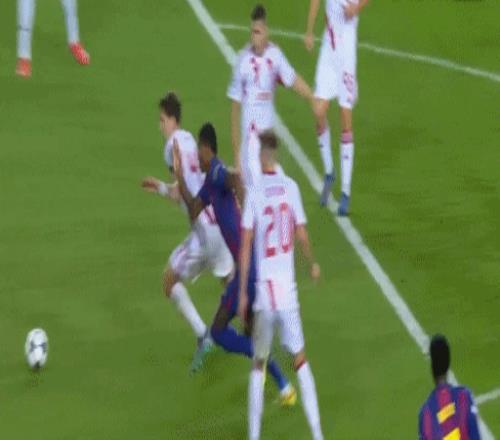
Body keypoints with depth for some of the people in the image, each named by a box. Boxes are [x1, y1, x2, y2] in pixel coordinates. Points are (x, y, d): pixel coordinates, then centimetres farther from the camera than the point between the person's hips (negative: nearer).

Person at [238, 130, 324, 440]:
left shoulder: (254, 195, -6)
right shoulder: (292, 188, 1)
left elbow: (246, 248, -6)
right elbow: (302, 234, 7)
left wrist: (242, 293, -1)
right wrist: (313, 263, 27)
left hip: (263, 291, -2)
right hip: (288, 289, 2)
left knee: (259, 365, 9)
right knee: (301, 360, 11)